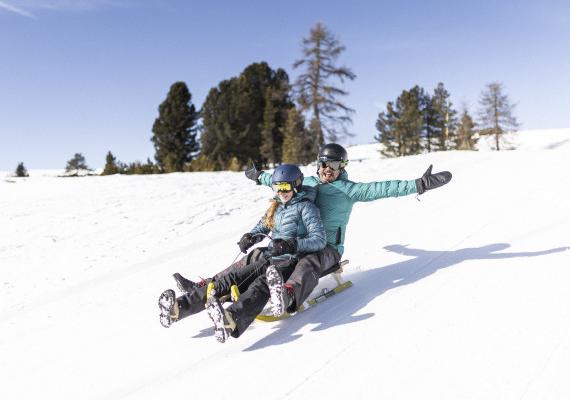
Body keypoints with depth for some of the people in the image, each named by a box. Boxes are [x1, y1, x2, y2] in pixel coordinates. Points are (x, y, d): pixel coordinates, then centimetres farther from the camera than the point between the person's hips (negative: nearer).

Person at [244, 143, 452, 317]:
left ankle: (288, 296, -61)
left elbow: (380, 189, -11)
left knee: (309, 264, -38)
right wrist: (260, 176, 47)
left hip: (329, 249, -8)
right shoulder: (307, 182, 14)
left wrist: (419, 184, -21)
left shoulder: (347, 189, -1)